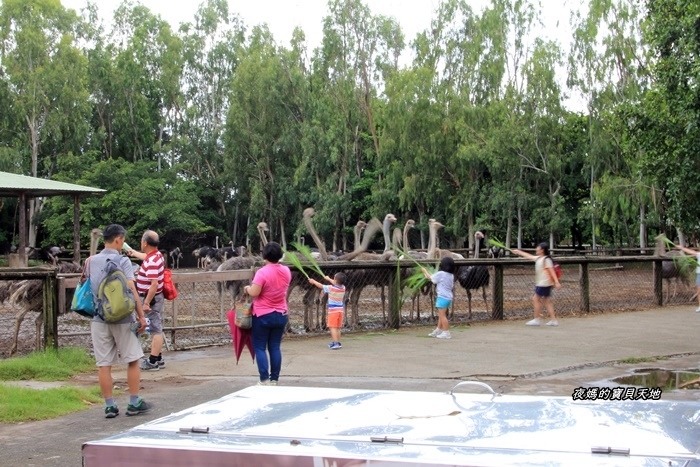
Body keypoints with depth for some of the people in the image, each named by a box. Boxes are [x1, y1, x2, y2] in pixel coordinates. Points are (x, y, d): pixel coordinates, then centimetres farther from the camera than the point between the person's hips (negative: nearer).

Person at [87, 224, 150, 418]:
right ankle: (134, 403, 11)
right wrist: (141, 316, -12)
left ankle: (109, 406, 8)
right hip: (122, 318, -4)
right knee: (132, 360, 9)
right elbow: (131, 290, -14)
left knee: (104, 364, 6)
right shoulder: (122, 261, -7)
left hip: (98, 319, 4)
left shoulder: (91, 261, 6)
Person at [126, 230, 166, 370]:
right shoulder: (156, 255, 6)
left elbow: (154, 284, -30)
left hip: (152, 299, -10)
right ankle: (158, 358, 24)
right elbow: (145, 257, 33)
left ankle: (153, 362, -1)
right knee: (156, 329, 16)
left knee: (155, 329, -5)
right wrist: (134, 253, 49)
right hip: (154, 298, 10)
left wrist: (146, 302, -26)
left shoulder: (152, 262, -24)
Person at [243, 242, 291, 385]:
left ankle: (264, 380, -4)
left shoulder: (262, 272, -18)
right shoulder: (286, 271, 2)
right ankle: (274, 379, 10)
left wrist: (247, 288, -2)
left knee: (260, 348, 2)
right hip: (281, 314, 6)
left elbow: (254, 293, -22)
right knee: (275, 347, 10)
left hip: (263, 315, -6)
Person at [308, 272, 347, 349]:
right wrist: (328, 279, 39)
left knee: (333, 328, -7)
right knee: (337, 328, 15)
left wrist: (313, 281, 17)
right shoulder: (343, 288, 3)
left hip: (333, 311, -6)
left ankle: (335, 343, -16)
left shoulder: (330, 288, -14)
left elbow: (321, 286, -1)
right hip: (340, 310, 6)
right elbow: (337, 284, 25)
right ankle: (338, 342, 22)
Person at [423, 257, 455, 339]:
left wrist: (425, 271, 20)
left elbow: (431, 278, -1)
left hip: (442, 297, -9)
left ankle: (446, 333, -8)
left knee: (442, 315, -6)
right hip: (449, 297, 9)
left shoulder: (440, 274, -13)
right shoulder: (451, 275, 11)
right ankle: (438, 331, 26)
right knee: (441, 315, 18)